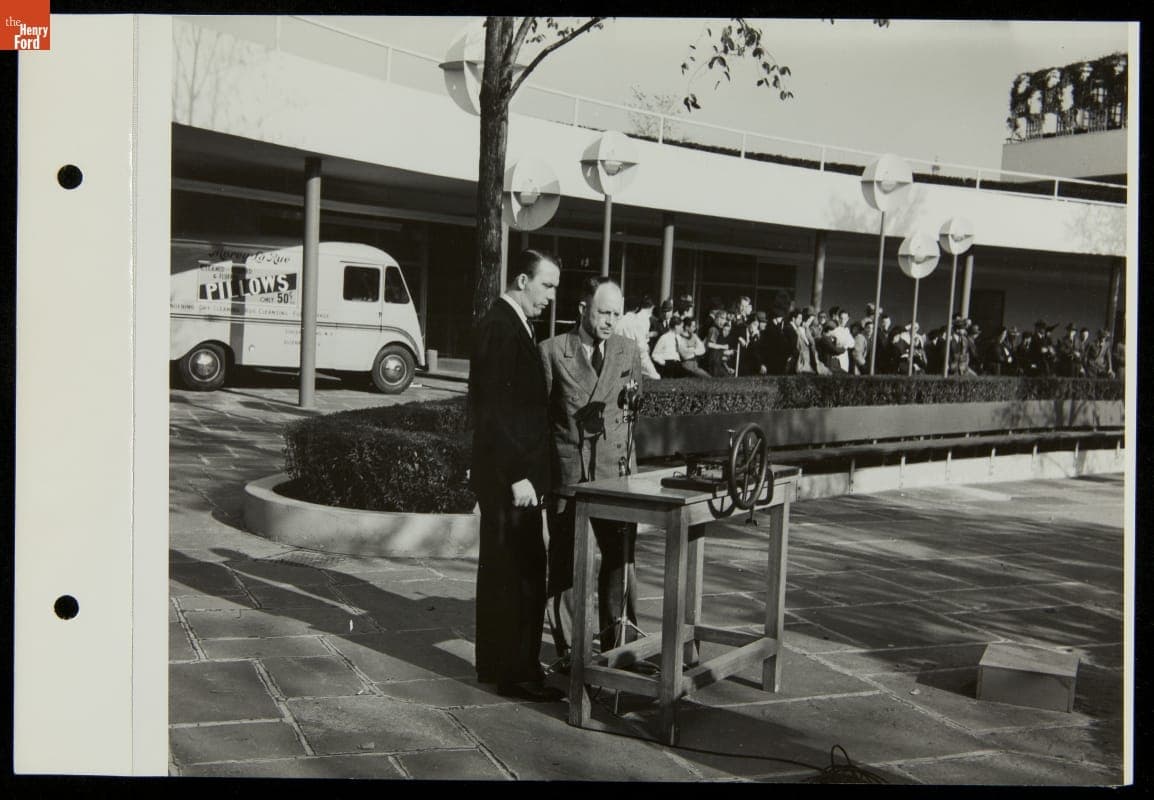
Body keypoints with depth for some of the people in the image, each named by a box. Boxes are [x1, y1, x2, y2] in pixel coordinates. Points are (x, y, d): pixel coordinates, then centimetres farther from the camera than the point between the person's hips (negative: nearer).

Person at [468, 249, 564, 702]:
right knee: (523, 575, -5)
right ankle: (517, 673, 4)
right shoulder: (500, 328, -16)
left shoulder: (511, 325, 16)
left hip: (508, 473, 11)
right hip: (509, 476, -11)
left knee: (501, 571, 16)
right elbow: (494, 410, -21)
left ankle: (495, 664, 27)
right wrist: (518, 475, -22)